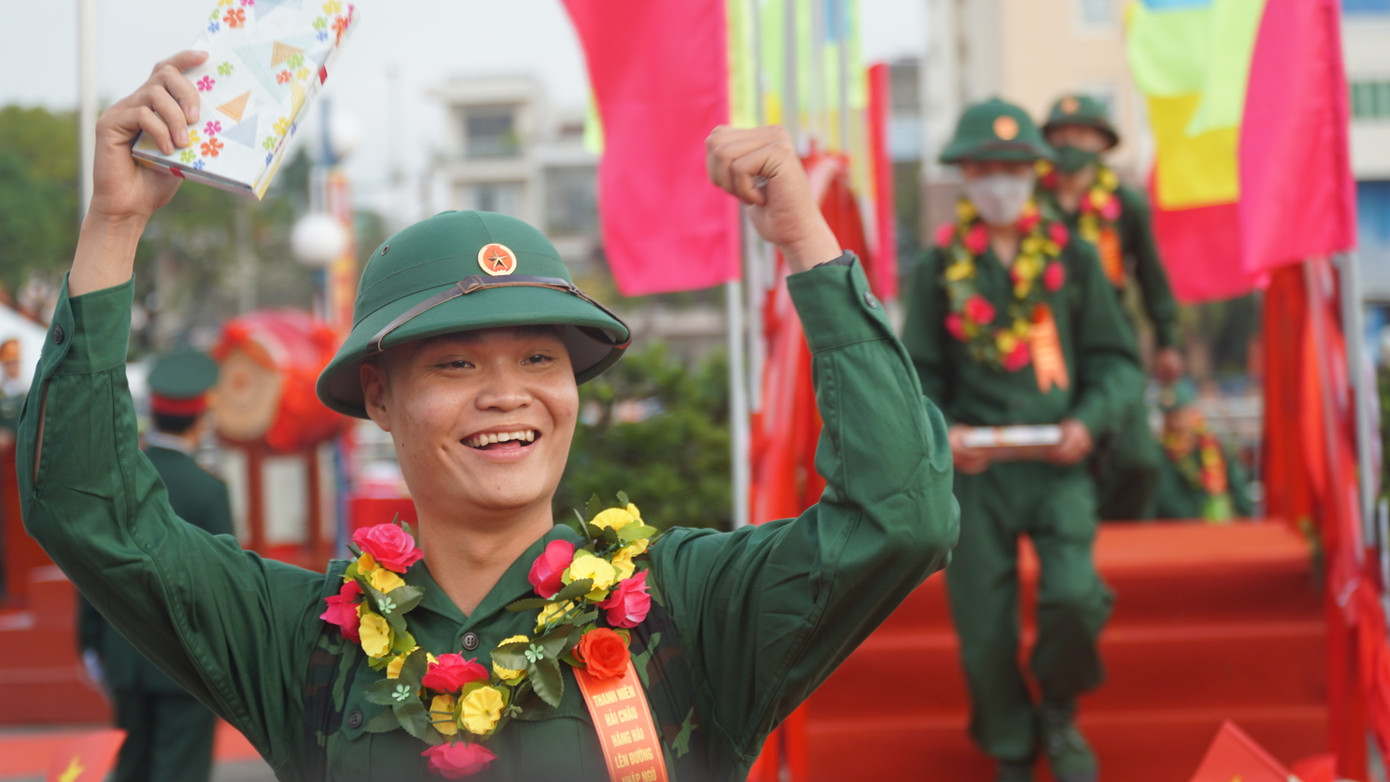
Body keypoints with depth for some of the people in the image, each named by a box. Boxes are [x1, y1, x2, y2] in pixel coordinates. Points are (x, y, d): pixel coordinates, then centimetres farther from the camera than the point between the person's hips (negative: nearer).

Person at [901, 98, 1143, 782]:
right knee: (985, 633, 1)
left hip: (1058, 464, 0)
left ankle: (1059, 713, 13)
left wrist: (1088, 422, -10)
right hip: (974, 469, 0)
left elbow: (1115, 359, 9)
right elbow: (916, 374, 9)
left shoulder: (1072, 257, 6)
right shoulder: (940, 267, 4)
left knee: (1073, 597, -19)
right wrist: (940, 431, -11)